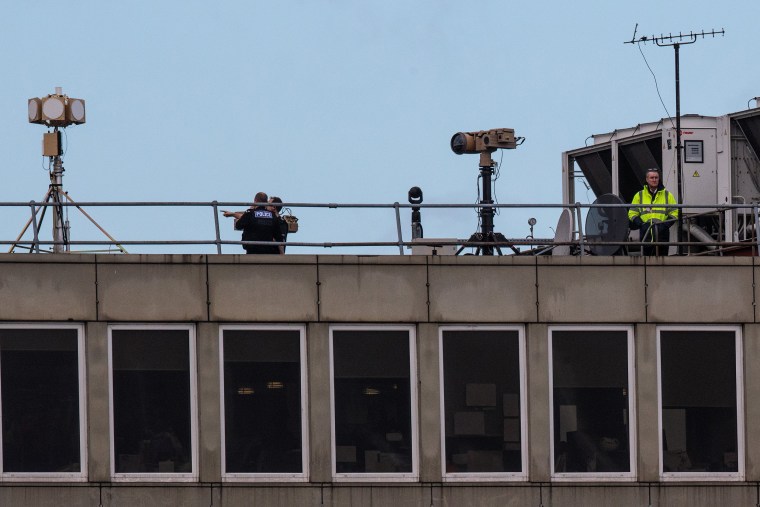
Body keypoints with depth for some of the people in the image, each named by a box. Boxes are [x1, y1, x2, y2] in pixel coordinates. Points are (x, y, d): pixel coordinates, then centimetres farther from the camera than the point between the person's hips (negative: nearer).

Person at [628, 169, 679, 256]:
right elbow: (632, 213, 10)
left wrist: (665, 225, -8)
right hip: (646, 235, 0)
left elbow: (674, 213, 9)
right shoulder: (639, 195, 10)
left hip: (662, 235, 0)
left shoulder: (667, 195, 10)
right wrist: (641, 224, -8)